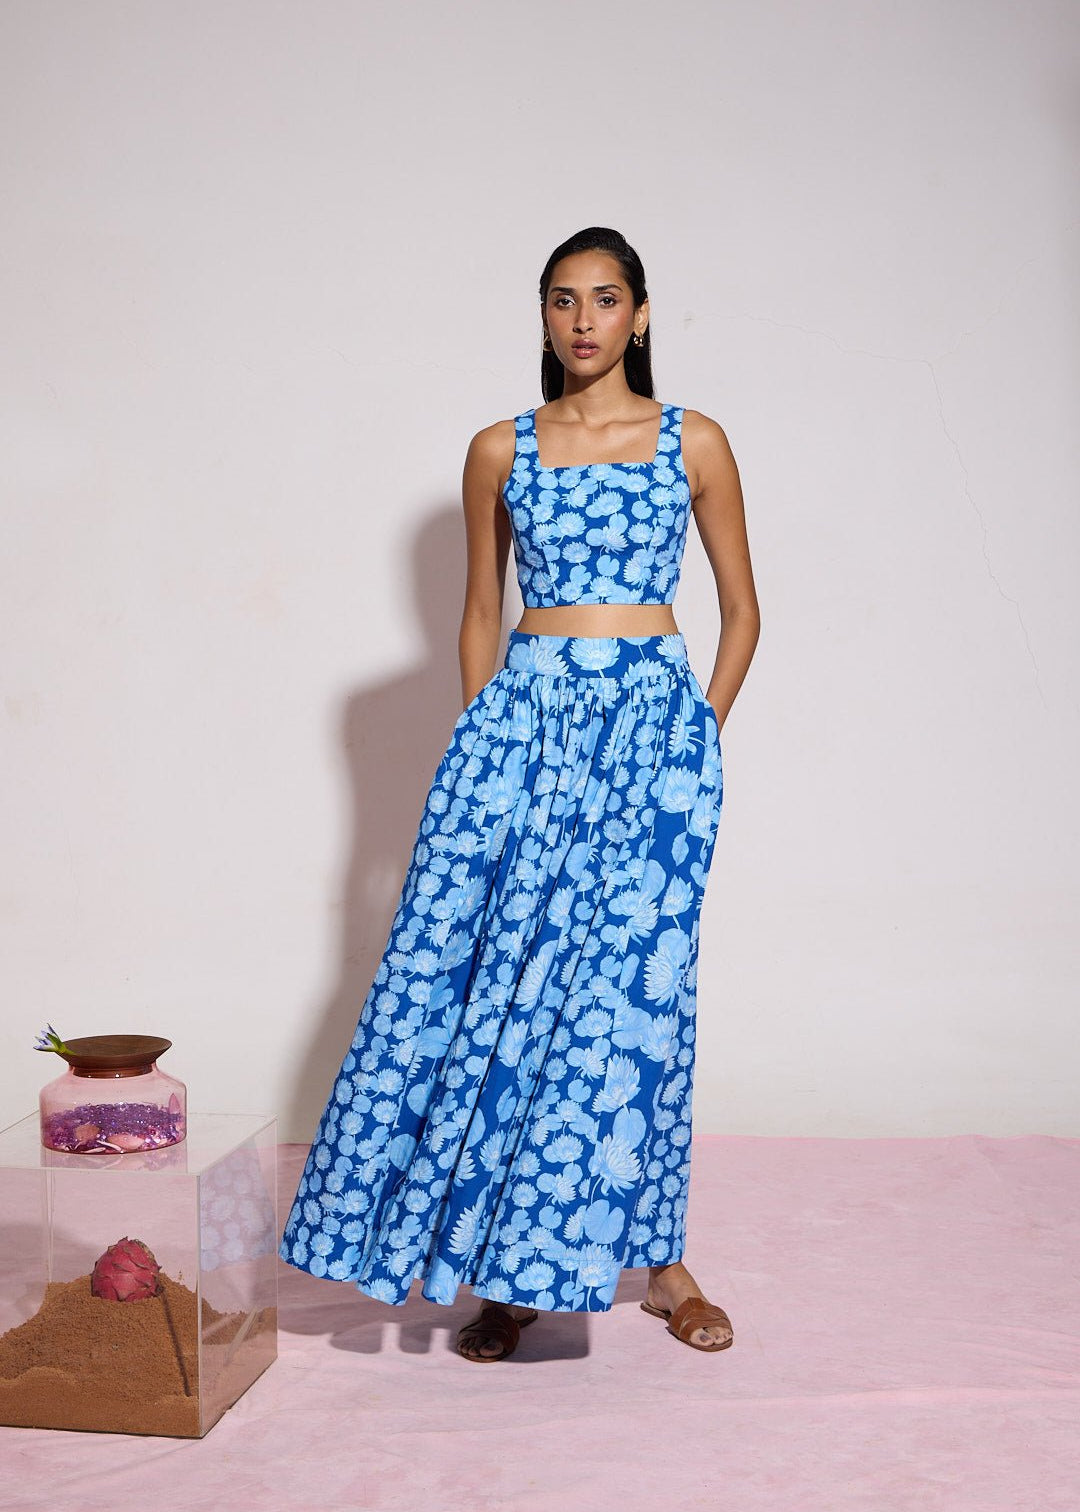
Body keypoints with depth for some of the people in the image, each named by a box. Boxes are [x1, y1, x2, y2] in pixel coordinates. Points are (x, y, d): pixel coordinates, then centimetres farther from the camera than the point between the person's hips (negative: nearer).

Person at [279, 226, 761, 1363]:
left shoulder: (693, 443, 7)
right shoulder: (501, 451, 10)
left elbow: (741, 606, 11)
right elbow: (480, 614, 15)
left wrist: (699, 732, 4)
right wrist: (483, 736, 8)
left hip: (653, 721, -1)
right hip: (522, 718, 2)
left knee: (631, 979, -4)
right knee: (487, 974, -4)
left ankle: (654, 1255, 11)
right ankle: (506, 1272, 7)